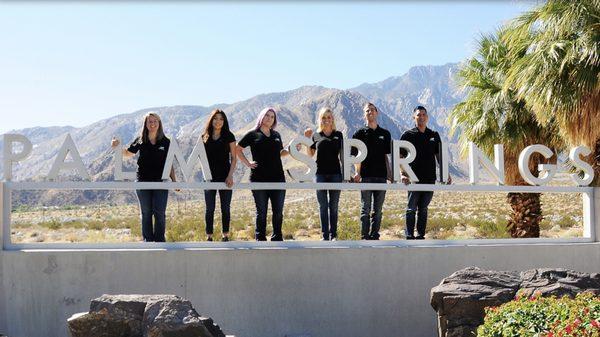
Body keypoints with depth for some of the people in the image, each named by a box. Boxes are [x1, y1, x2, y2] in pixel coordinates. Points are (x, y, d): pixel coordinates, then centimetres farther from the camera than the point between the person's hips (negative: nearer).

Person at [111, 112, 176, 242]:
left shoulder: (166, 142, 2)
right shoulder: (140, 140, 3)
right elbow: (128, 153, 14)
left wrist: (174, 181, 2)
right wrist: (117, 147, -4)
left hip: (161, 182, -1)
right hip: (143, 181, 1)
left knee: (159, 213, -3)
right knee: (146, 213, 7)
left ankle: (160, 240, 9)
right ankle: (148, 240, 16)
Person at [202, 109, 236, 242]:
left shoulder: (229, 136, 2)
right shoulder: (204, 137, 7)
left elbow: (233, 158, 1)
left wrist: (230, 175, -10)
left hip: (225, 177, -1)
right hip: (210, 177, 1)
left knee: (225, 208, 5)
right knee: (210, 208, 3)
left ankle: (225, 235, 14)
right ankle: (209, 236, 9)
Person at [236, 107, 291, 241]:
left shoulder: (276, 135, 14)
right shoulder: (253, 134, 2)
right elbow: (238, 149, 6)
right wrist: (248, 163, -1)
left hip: (278, 178, 4)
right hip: (259, 178, -3)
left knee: (278, 211, 5)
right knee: (261, 211, 3)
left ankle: (277, 237, 17)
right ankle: (260, 238, 12)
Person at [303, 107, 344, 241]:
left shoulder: (338, 135, 7)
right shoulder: (316, 135, 7)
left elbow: (342, 154, 9)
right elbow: (310, 154, 7)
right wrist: (307, 139, -4)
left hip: (335, 173, 0)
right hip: (321, 173, 0)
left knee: (333, 206, 4)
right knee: (323, 206, 2)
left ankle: (333, 235, 10)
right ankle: (325, 235, 6)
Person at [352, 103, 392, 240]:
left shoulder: (385, 134, 12)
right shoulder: (360, 133, 4)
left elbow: (386, 156, 15)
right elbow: (355, 156, 2)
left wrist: (390, 174, 9)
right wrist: (358, 172, -11)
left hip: (381, 175, 3)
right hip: (365, 176, -2)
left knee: (378, 209, 6)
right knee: (365, 209, 0)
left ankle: (375, 236, 13)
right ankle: (365, 237, 5)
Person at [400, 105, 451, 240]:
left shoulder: (434, 135, 11)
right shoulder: (407, 135, 0)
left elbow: (439, 156, 16)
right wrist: (403, 174, -16)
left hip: (430, 178, 3)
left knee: (423, 209, 9)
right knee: (411, 209, -1)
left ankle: (421, 235, 15)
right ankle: (409, 236, 4)